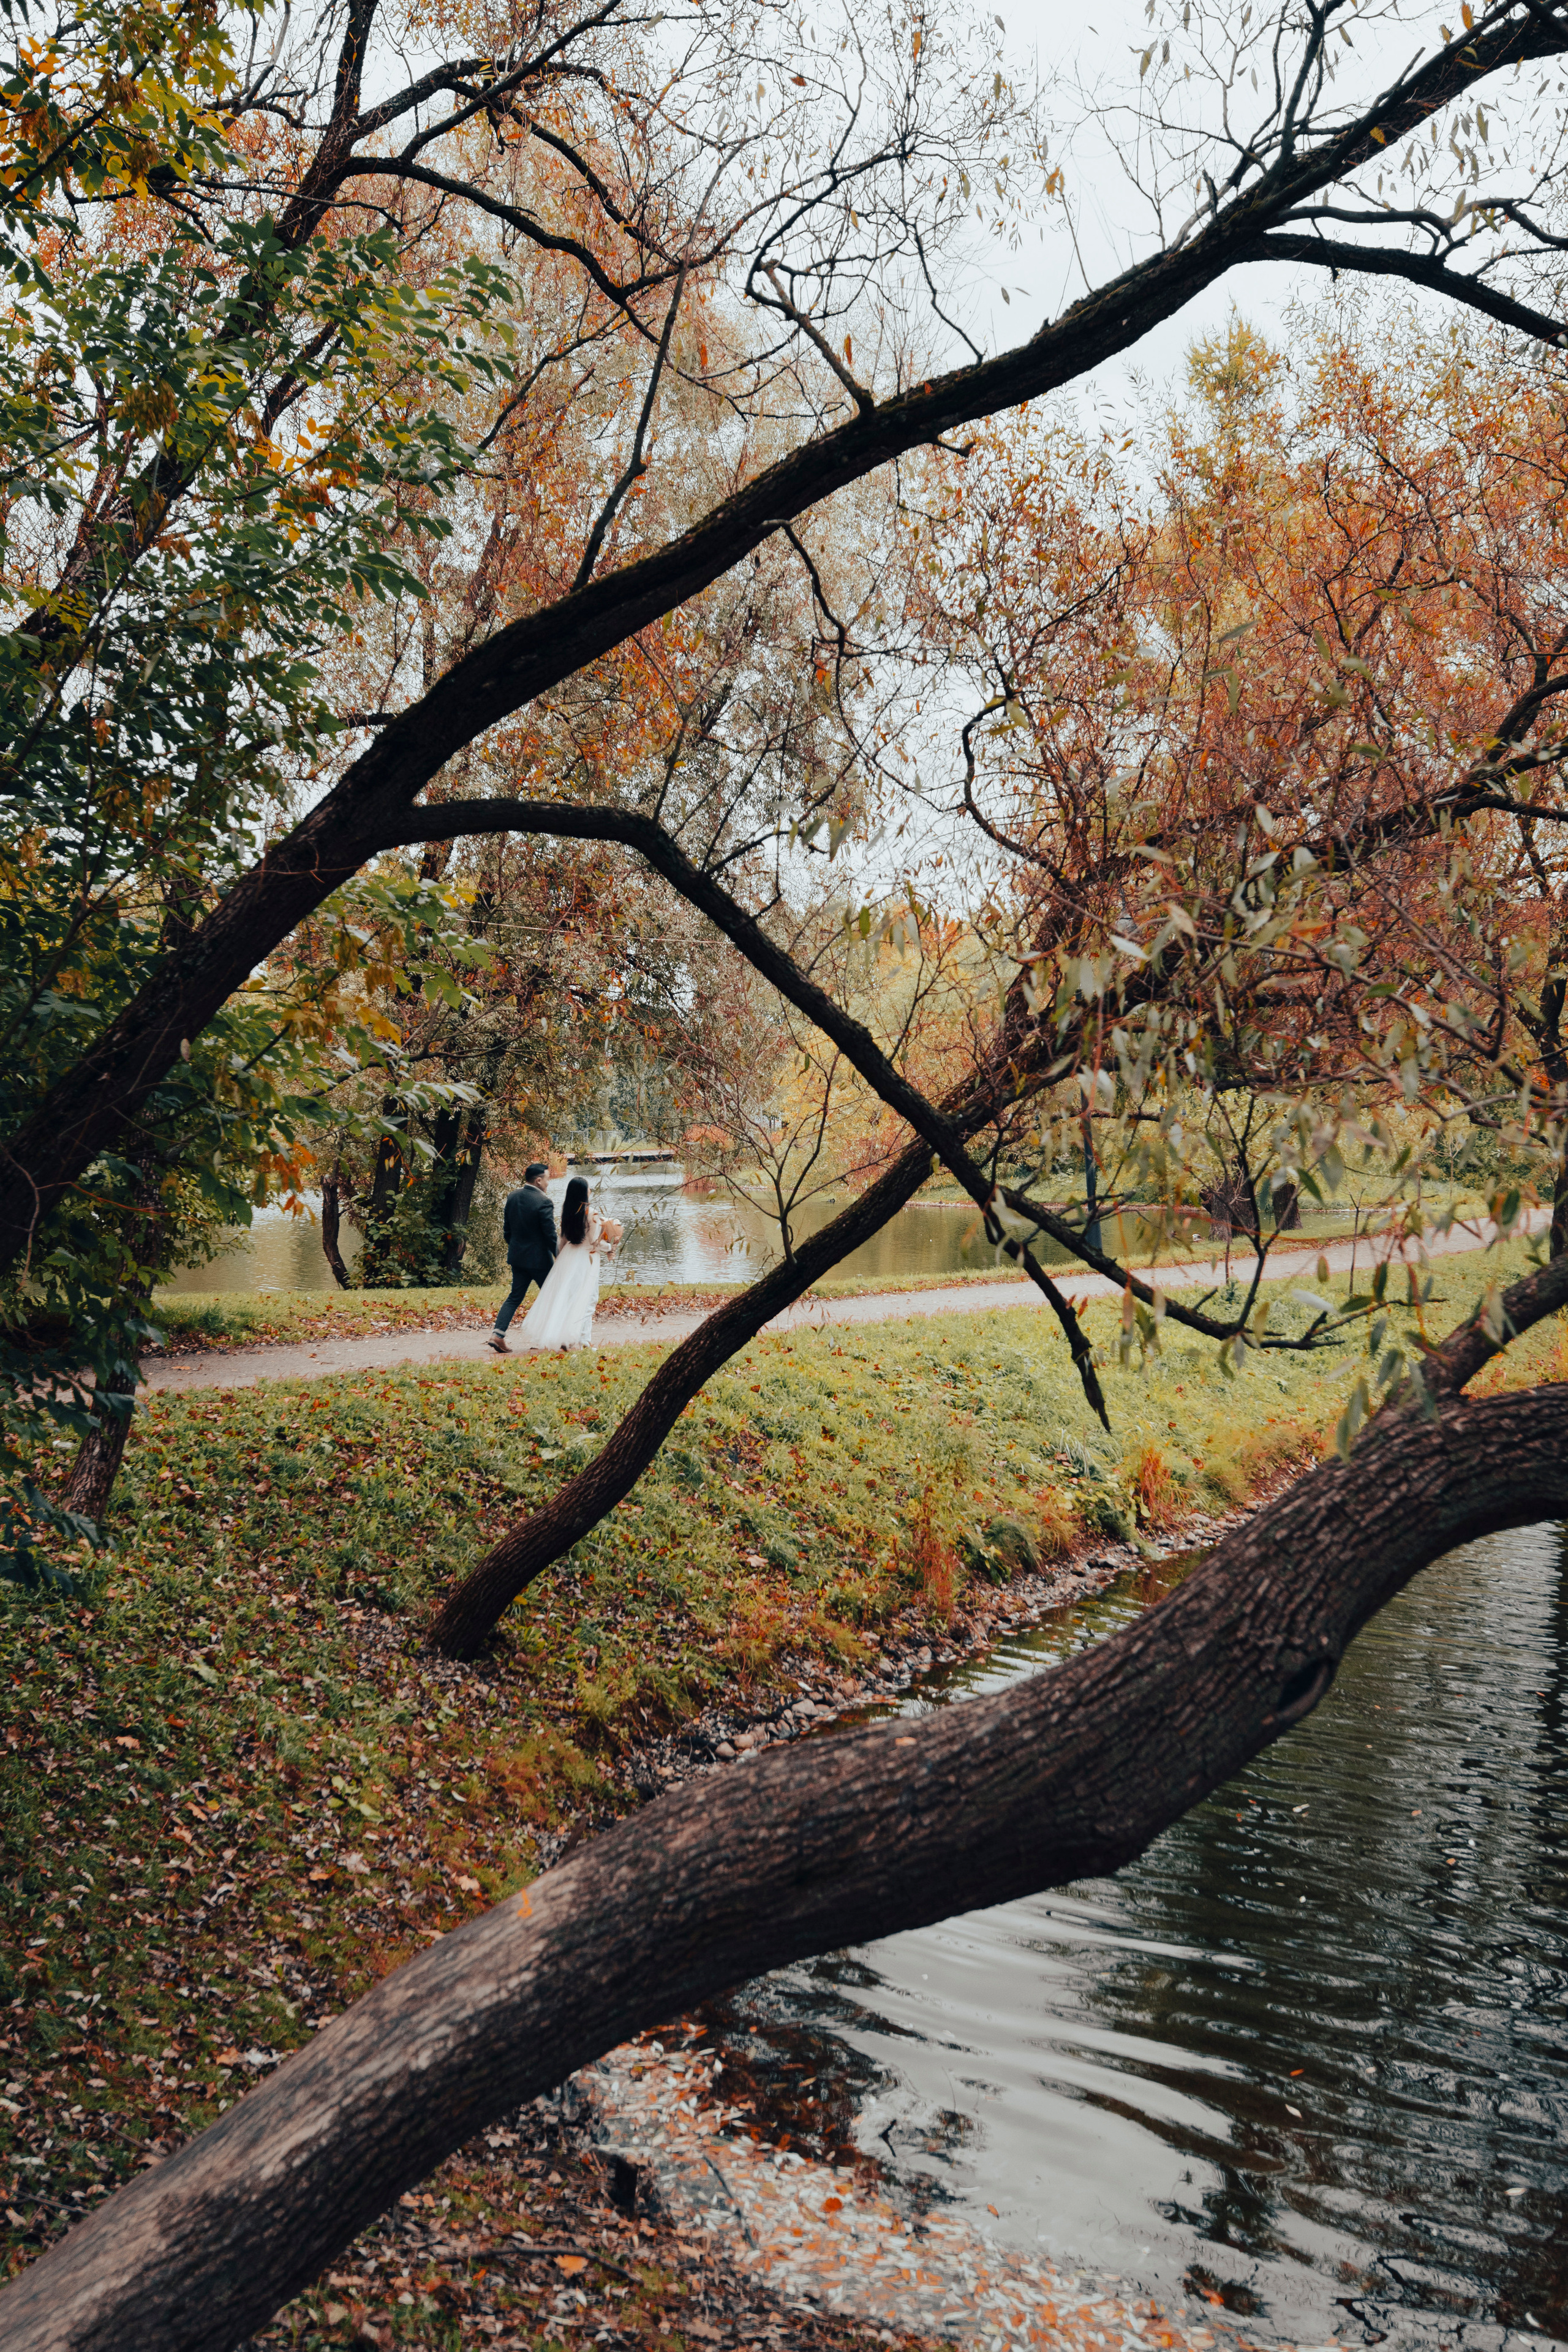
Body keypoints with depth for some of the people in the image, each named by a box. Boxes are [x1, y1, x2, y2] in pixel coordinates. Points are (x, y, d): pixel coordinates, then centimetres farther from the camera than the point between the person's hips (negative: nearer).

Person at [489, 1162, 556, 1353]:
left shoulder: (512, 1197, 2)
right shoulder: (544, 1202, -19)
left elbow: (506, 1230, 9)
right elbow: (551, 1235, -17)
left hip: (517, 1256, 6)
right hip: (539, 1258, -6)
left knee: (515, 1297, 10)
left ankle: (498, 1334, -4)